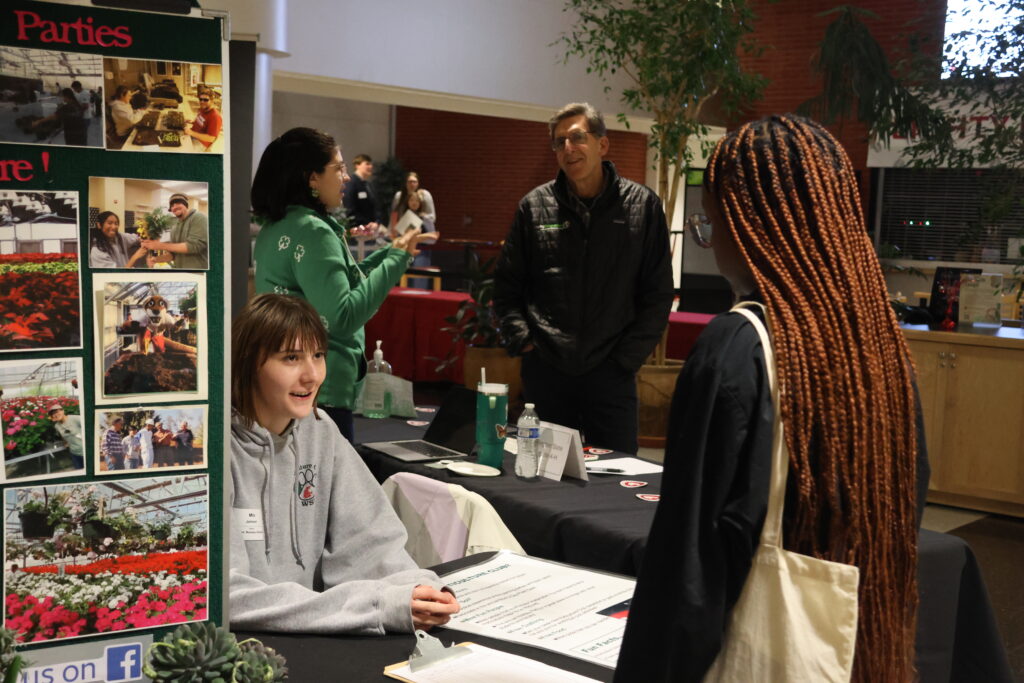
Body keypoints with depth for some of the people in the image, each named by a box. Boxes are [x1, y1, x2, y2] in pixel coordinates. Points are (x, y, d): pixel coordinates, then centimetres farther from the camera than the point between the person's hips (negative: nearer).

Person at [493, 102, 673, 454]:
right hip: (545, 370, 2)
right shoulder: (534, 206, 4)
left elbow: (658, 293, 2)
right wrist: (522, 340, -1)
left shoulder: (642, 205, 0)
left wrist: (628, 356, -4)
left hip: (610, 372, -1)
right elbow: (506, 284, 11)